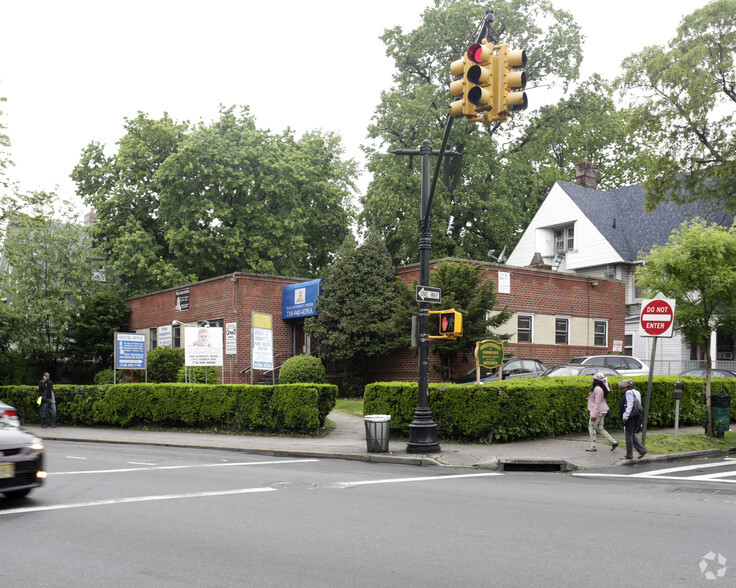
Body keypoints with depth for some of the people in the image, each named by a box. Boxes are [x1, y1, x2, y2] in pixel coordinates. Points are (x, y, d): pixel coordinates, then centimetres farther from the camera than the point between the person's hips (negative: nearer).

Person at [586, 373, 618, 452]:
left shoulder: (598, 389, -20)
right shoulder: (599, 388, 12)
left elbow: (597, 403, -22)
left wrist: (593, 415, -21)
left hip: (598, 411, -10)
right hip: (602, 411, 10)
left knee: (591, 427, 0)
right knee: (600, 428, 13)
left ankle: (592, 447, 4)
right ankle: (613, 442, 10)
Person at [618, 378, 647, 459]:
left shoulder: (629, 392, -11)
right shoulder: (637, 392, 16)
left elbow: (630, 406, -18)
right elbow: (639, 405, 18)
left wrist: (625, 417, -19)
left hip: (631, 417, -9)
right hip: (637, 416, 9)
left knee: (629, 436, -1)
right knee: (632, 435, 16)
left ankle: (629, 455, 3)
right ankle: (642, 450, 8)